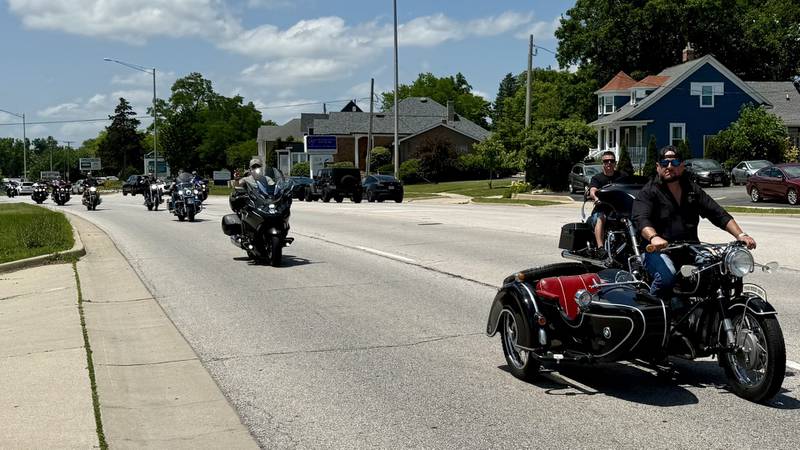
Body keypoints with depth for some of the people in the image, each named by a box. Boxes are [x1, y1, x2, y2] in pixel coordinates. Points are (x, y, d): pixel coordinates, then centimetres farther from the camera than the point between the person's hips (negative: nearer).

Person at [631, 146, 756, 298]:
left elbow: (718, 214, 13)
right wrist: (654, 237, -39)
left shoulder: (692, 189, 18)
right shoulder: (649, 192, 1)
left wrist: (740, 235, -2)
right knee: (666, 277, -35)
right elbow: (641, 219, -17)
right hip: (658, 250, -5)